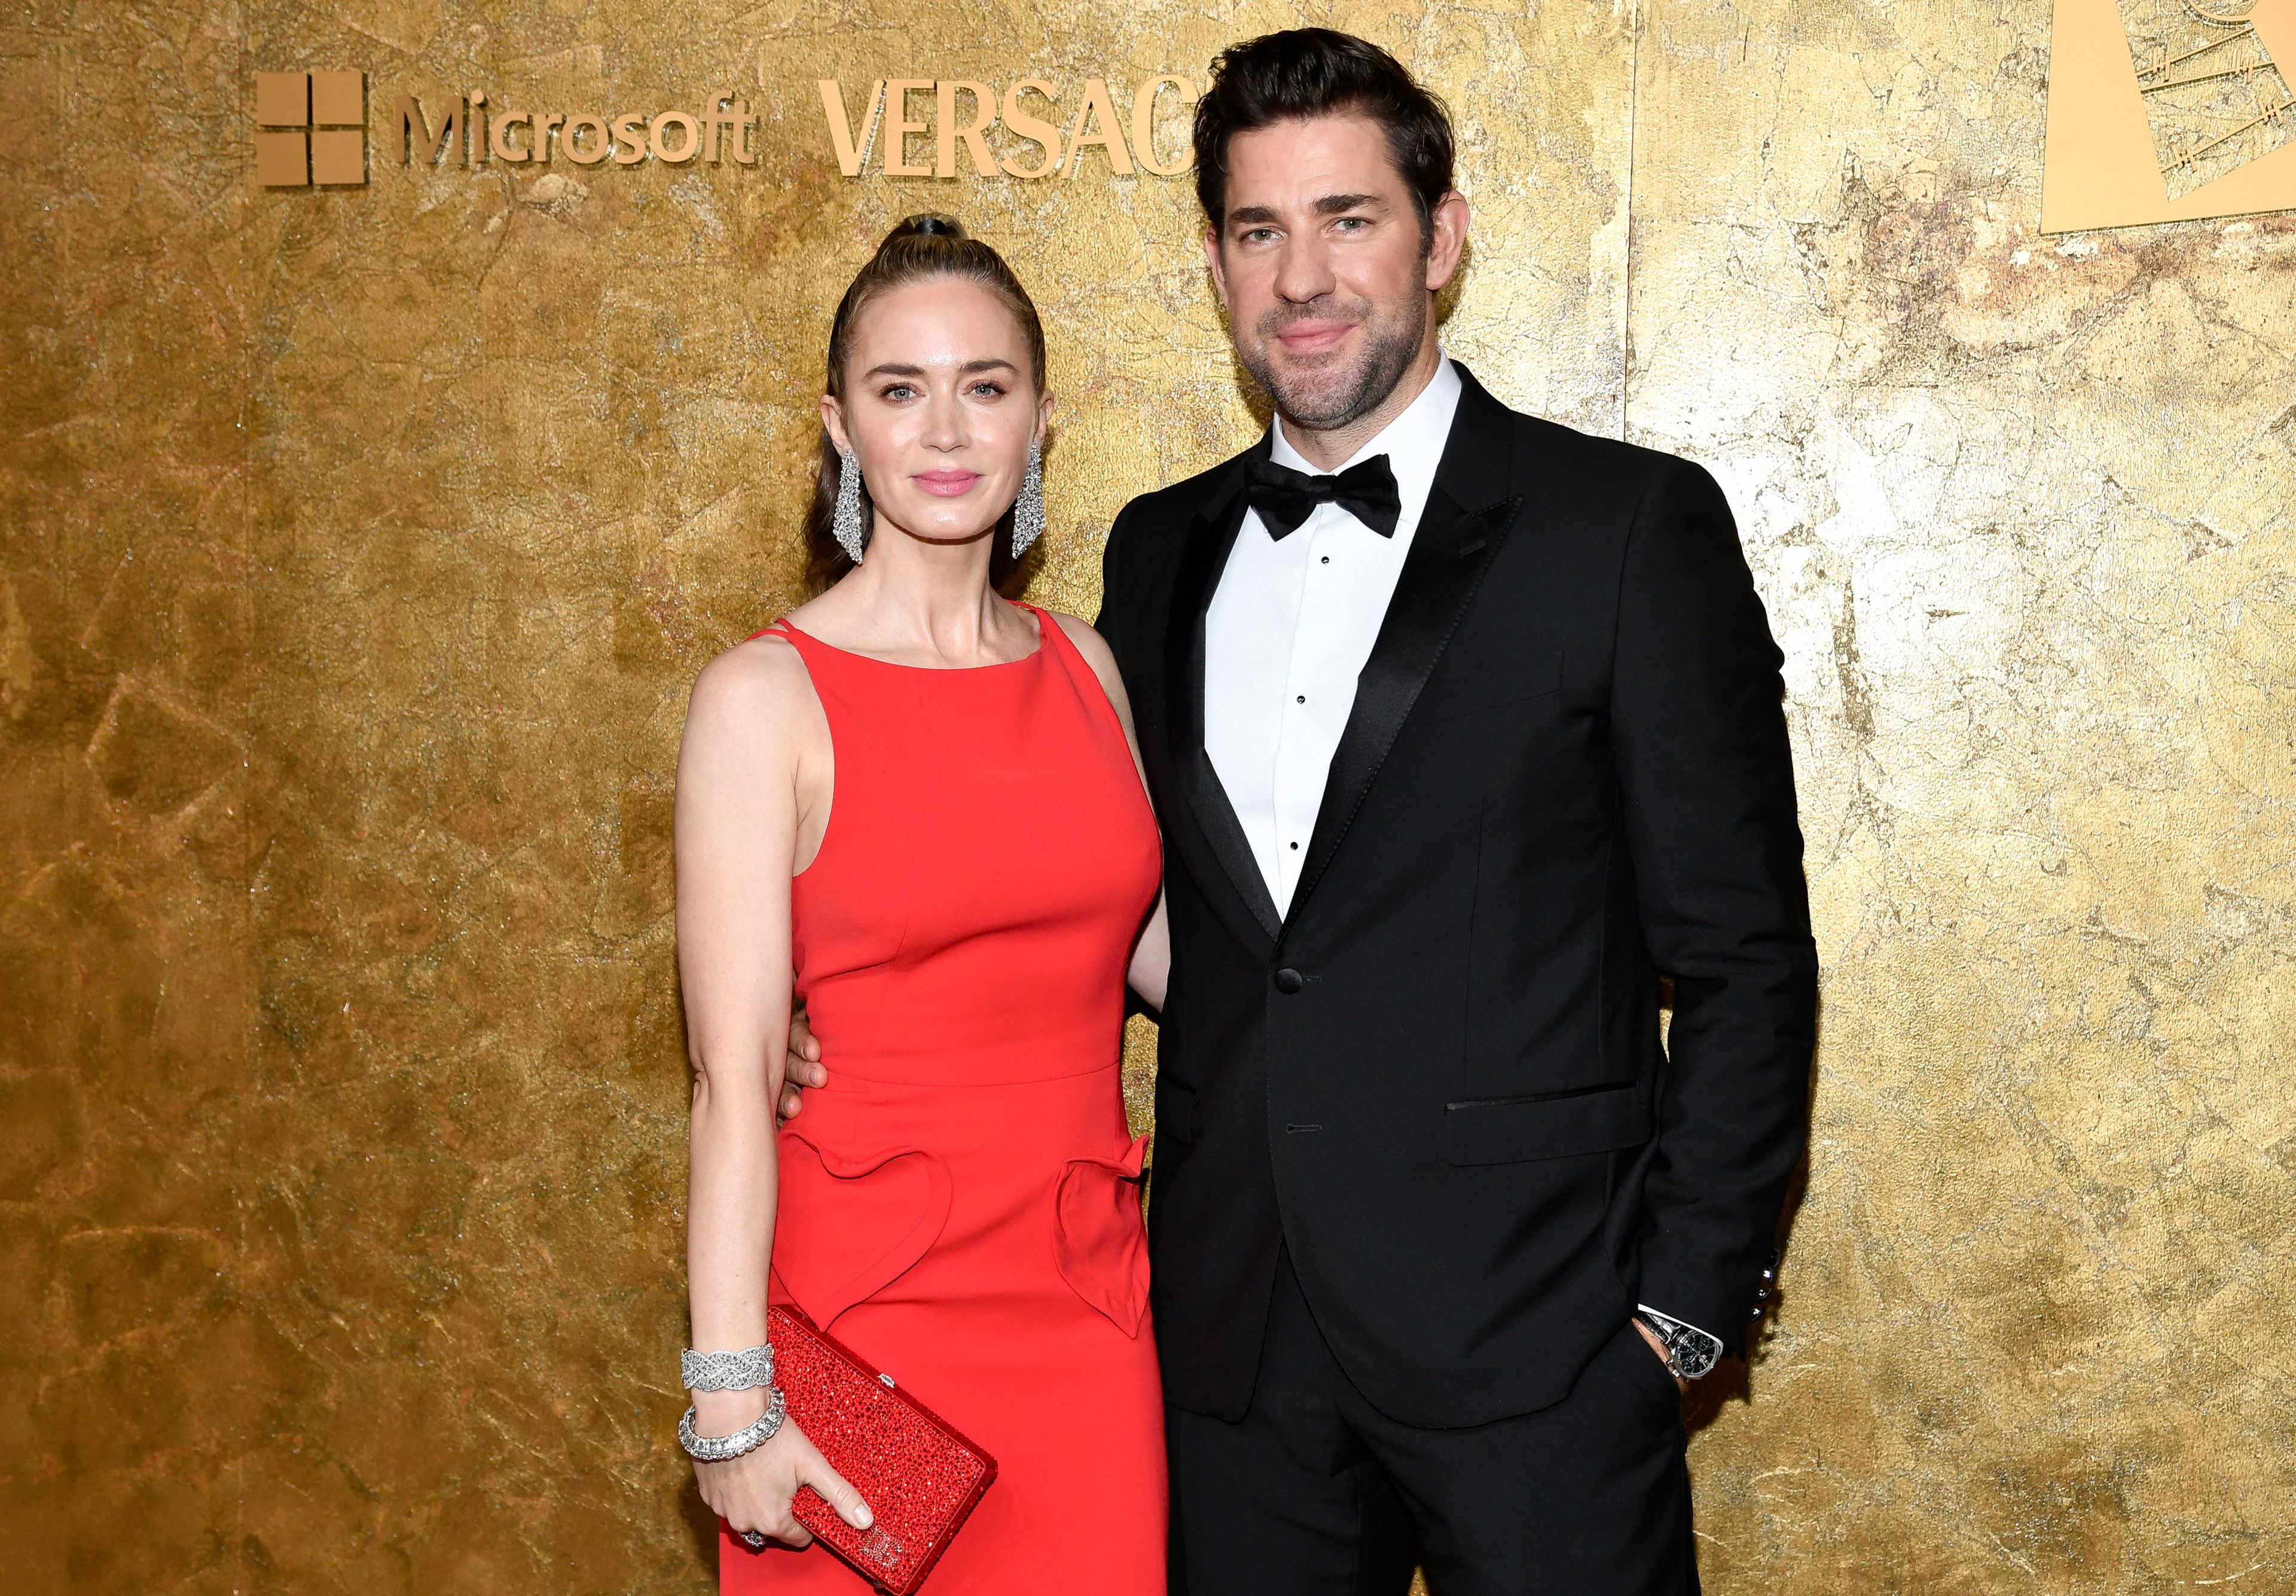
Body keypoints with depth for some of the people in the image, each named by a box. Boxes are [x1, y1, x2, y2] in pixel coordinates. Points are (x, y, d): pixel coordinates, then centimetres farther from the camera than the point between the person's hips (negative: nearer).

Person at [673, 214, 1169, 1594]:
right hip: (873, 1306, -4)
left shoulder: (1083, 666, 5)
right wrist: (732, 1401, -14)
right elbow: (734, 1082, -12)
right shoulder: (766, 698, -9)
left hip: (1089, 1300, 5)